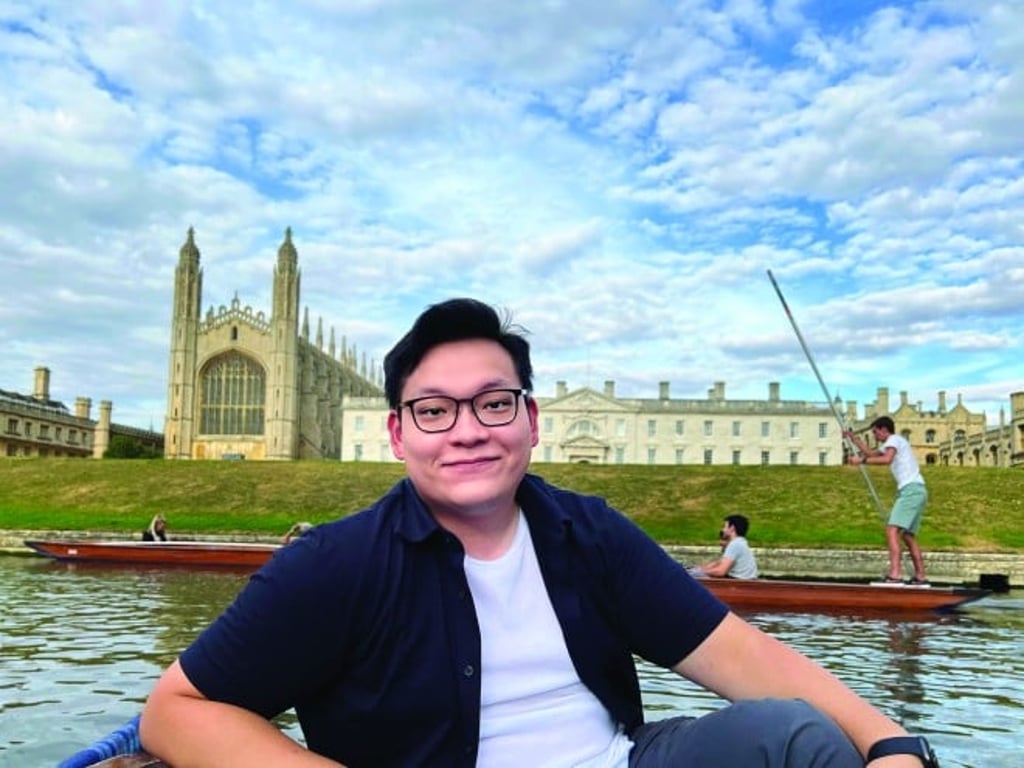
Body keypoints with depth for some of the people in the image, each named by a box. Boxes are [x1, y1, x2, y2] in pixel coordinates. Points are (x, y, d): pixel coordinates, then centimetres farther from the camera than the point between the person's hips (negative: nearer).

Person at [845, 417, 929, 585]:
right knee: (908, 536, 14)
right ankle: (920, 577, 17)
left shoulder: (894, 439, -2)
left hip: (911, 490, -10)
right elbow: (871, 453, 40)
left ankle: (895, 574, -30)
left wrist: (861, 460, -20)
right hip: (916, 491, 10)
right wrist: (853, 438, 39)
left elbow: (887, 459, -23)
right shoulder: (891, 443, 26)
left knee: (892, 530, -19)